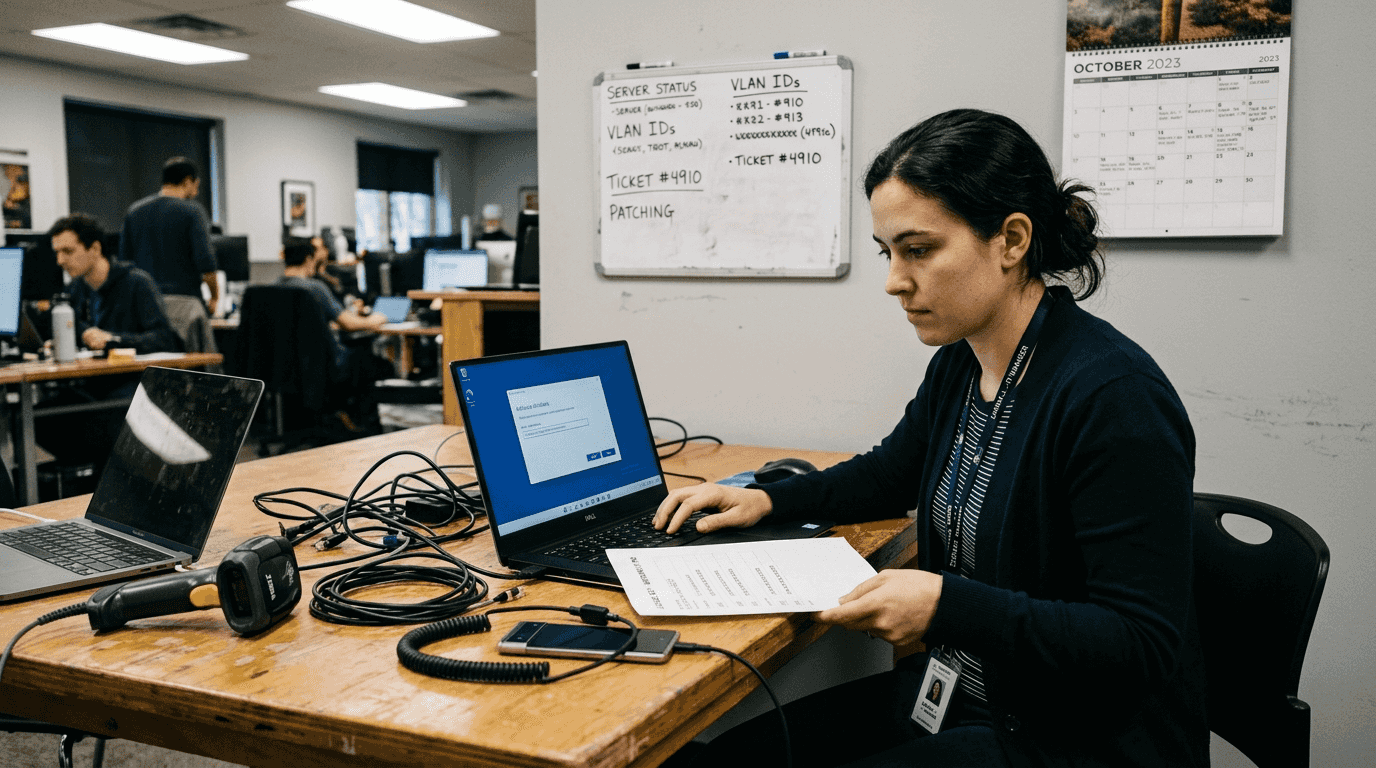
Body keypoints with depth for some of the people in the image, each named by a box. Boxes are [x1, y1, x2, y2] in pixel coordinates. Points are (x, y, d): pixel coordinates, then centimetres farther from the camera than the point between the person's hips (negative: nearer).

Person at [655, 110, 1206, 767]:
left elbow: (1145, 645, -23)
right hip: (955, 699, 8)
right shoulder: (956, 367, 3)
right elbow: (890, 473, 24)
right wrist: (766, 500, 10)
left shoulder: (1115, 396, -23)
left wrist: (948, 605, -31)